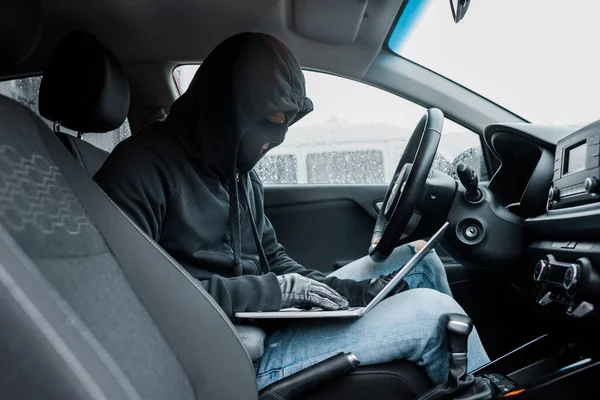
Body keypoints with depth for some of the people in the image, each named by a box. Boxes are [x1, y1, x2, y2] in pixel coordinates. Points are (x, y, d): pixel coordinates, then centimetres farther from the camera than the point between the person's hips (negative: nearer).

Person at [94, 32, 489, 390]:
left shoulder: (242, 173, 12)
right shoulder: (145, 167, -14)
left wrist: (346, 289, -3)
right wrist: (270, 290, -22)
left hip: (271, 318, 9)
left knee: (419, 259, 9)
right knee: (431, 313, -15)